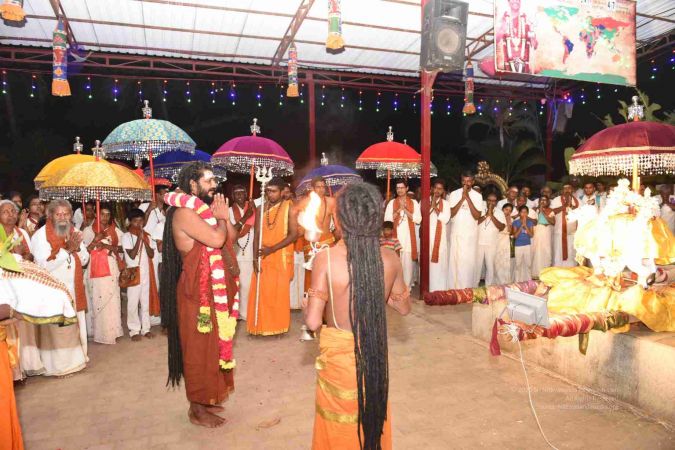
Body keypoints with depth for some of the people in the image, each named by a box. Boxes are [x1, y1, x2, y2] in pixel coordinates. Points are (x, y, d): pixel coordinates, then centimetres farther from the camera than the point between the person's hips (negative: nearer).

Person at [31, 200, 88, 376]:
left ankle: (75, 359, 25)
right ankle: (57, 365, 12)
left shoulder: (74, 232, 7)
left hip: (74, 289, 5)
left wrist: (77, 247, -13)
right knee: (56, 329, 0)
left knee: (75, 326, 12)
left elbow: (84, 260, 6)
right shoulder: (40, 235, -10)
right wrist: (67, 249, -22)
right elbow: (44, 265, -19)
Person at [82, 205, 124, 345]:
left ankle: (112, 331, 8)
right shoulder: (88, 231, 5)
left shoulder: (116, 231, 10)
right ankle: (100, 332, 4)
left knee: (112, 299, 0)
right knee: (98, 300, -4)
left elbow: (122, 248, 5)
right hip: (96, 269, -2)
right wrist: (95, 241, -16)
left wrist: (107, 246, -9)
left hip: (112, 269, 2)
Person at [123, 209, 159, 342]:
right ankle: (134, 330, 11)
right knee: (133, 302, 1)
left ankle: (146, 328, 17)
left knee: (146, 301, 8)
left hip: (146, 273, 4)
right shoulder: (126, 236, -3)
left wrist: (144, 240, -11)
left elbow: (152, 254, -1)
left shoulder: (147, 236, 8)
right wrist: (139, 238, -16)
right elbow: (132, 255, -14)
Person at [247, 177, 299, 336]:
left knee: (279, 292, 2)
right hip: (263, 257, 3)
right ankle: (262, 325, 16)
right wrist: (255, 257, -6)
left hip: (281, 257, -3)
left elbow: (294, 234, -11)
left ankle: (278, 325, 16)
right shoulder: (261, 209, 6)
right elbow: (257, 235, 5)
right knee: (262, 291, 4)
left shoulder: (289, 208, -4)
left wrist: (272, 249, -17)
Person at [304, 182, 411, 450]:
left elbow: (313, 322, -20)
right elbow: (404, 307, 5)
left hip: (338, 353, -3)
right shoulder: (390, 259, -10)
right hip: (376, 351, 3)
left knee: (339, 427, 21)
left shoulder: (326, 259, -20)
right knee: (374, 416, 27)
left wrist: (312, 303, 1)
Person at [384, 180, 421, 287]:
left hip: (408, 238, 0)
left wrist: (405, 210, -11)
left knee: (407, 263, 1)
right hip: (395, 237, 0)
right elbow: (387, 220, -1)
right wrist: (399, 210, -11)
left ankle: (407, 287, 11)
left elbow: (418, 219, -4)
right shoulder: (391, 203, 6)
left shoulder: (414, 203, 6)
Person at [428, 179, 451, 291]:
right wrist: (431, 206, -9)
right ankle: (426, 289, 9)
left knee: (439, 262, -3)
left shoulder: (445, 203, 5)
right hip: (426, 235, 1)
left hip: (439, 236, -1)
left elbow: (445, 219, -8)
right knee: (426, 262, 1)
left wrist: (435, 207, -10)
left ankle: (438, 289, 3)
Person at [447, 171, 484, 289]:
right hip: (456, 233, 0)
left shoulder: (477, 196, 0)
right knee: (455, 261, 2)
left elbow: (477, 216, -10)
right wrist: (462, 198, -15)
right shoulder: (454, 194, 0)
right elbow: (451, 213, -8)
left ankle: (469, 288, 9)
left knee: (470, 261, 1)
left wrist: (468, 198, -15)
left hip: (471, 234, 0)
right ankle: (454, 288, 10)